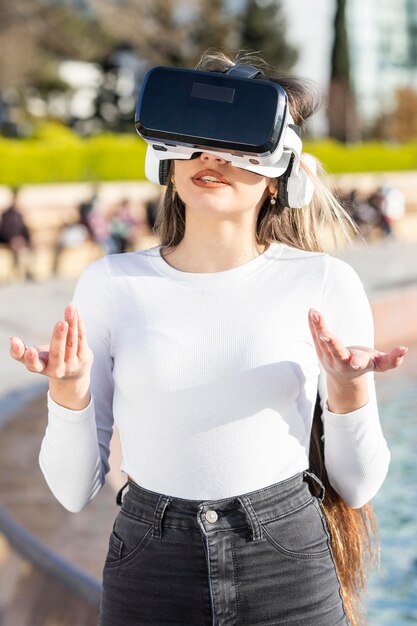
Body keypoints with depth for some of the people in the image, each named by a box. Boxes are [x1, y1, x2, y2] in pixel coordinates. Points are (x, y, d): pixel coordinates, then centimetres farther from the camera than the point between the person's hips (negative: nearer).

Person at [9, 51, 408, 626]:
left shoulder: (326, 285, -4)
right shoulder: (110, 283, -1)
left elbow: (356, 487, 2)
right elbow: (74, 490, 1)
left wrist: (349, 389, -14)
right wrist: (68, 389, -15)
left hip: (291, 576, -1)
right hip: (148, 578, 1)